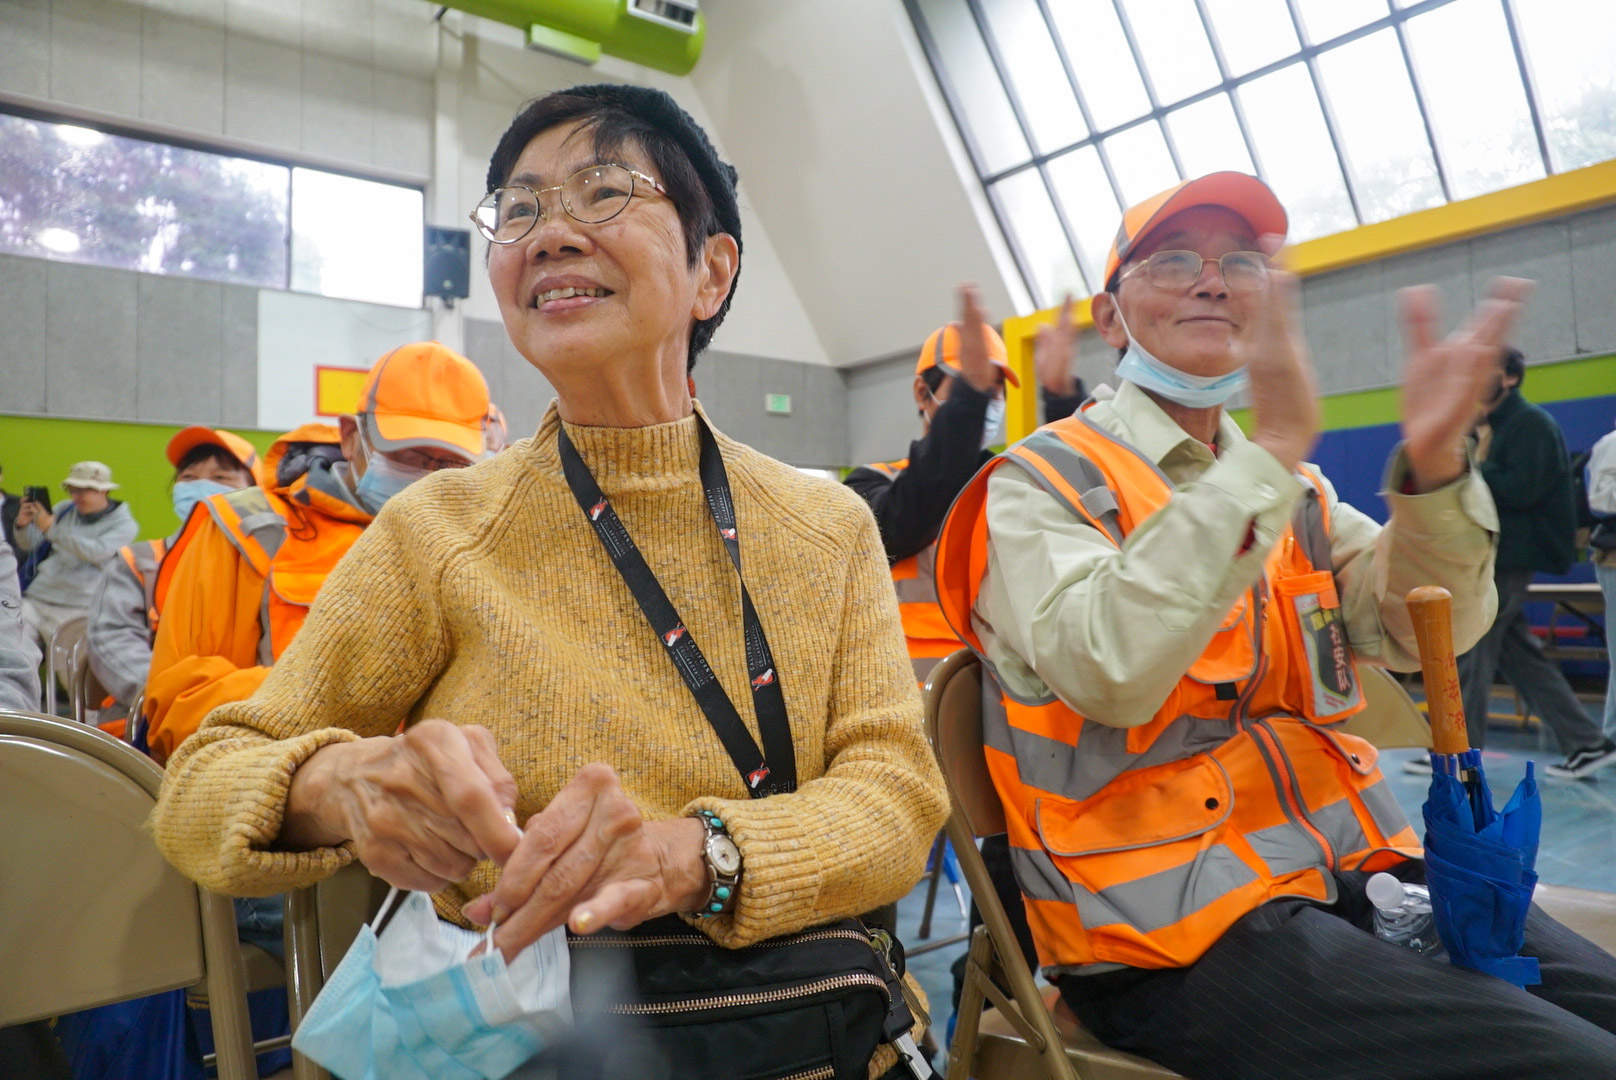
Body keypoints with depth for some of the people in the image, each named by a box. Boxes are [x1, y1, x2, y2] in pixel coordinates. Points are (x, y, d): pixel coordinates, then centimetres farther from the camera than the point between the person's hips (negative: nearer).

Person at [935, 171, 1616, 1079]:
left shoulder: (1292, 488, 13)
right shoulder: (1042, 482, -8)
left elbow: (1424, 631, -2)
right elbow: (1107, 672, -26)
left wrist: (1434, 464, -19)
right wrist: (1270, 452, -27)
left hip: (1350, 869, 7)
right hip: (1170, 927, -7)